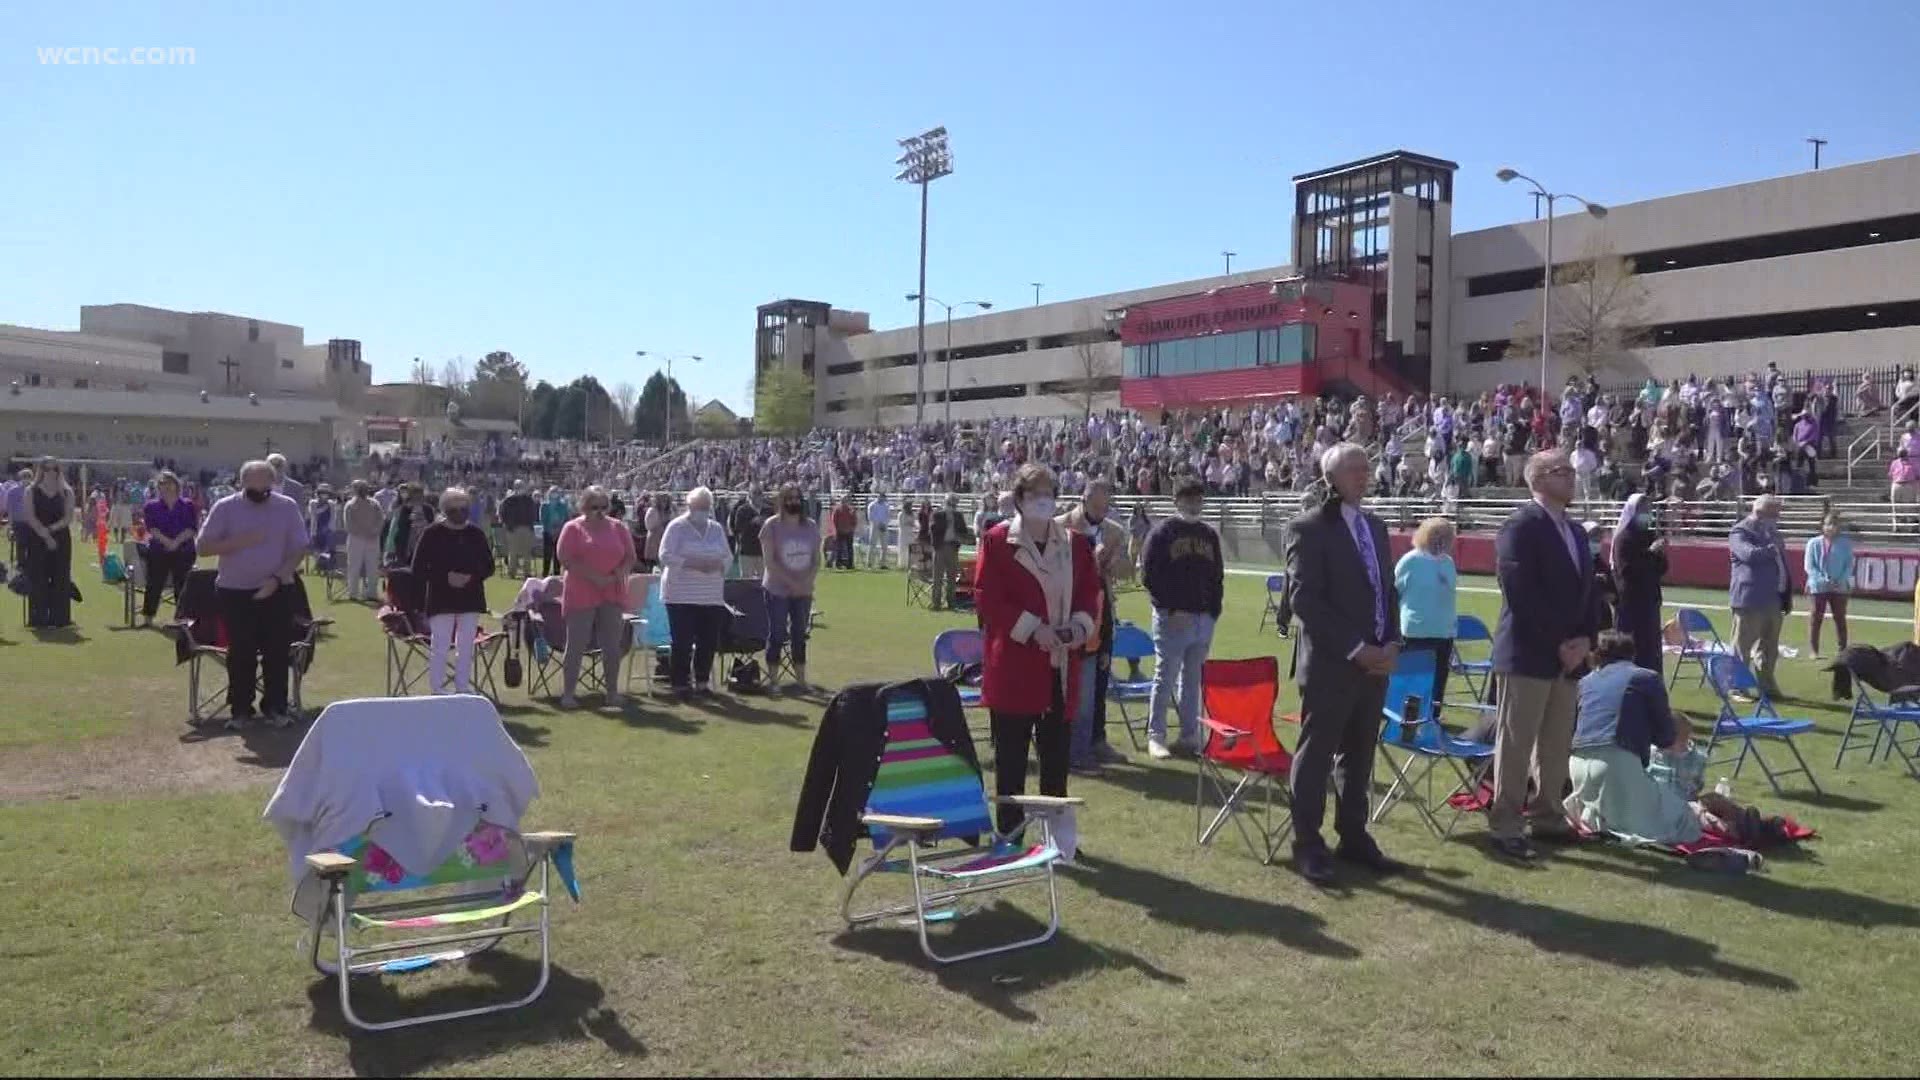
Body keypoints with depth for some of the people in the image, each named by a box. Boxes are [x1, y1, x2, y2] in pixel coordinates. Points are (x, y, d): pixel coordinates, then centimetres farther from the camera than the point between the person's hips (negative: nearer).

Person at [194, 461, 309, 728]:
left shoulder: (287, 507, -2)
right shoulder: (225, 507, -4)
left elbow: (300, 548, -2)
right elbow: (203, 546, -6)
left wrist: (277, 578, -14)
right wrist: (240, 541, -20)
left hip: (276, 591, 1)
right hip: (235, 591, -1)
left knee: (277, 651, 3)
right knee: (240, 653, 4)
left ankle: (275, 708, 13)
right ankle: (240, 709, 15)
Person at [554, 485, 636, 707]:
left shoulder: (618, 528, 10)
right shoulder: (573, 528, -1)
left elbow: (630, 557, 10)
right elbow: (565, 559, -11)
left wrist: (619, 575, -10)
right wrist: (594, 577, -17)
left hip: (612, 595, 4)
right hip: (581, 595, -4)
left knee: (612, 647, 6)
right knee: (576, 646, 0)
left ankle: (612, 693, 15)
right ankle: (567, 694, 7)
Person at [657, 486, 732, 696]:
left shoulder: (717, 529, 14)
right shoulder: (676, 527, -2)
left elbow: (728, 557, 13)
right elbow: (665, 556, -11)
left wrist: (717, 564, -9)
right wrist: (692, 563, -21)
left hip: (712, 596, 5)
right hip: (682, 595, -5)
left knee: (709, 640, 5)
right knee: (683, 641, -3)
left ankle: (702, 681, 18)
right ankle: (680, 683, 8)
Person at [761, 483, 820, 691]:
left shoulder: (811, 527, 5)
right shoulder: (772, 525, -7)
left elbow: (817, 559, 7)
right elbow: (770, 561, -11)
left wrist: (807, 581, -9)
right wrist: (792, 582, -17)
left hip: (804, 591, 4)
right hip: (778, 590, -4)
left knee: (800, 635, 9)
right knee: (776, 634, 0)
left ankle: (801, 679, 16)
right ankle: (771, 680, 8)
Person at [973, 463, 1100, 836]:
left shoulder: (1074, 543, 9)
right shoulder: (997, 540, -5)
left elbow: (1090, 591, 13)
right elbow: (986, 597, -9)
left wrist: (1081, 624, -7)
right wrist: (1032, 628, -17)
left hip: (1061, 667, 5)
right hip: (1013, 665, -4)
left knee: (1056, 753, 12)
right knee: (1011, 754, 2)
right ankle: (1009, 835, 12)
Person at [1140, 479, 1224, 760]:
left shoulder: (1209, 535, 15)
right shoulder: (1162, 533, -2)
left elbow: (1218, 577, 18)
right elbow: (1149, 576, -7)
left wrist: (1213, 611, 5)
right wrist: (1171, 610, -14)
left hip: (1203, 619, 5)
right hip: (1172, 618, -5)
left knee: (1193, 680, 10)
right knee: (1165, 678, -2)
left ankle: (1190, 736, 16)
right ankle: (1155, 736, 5)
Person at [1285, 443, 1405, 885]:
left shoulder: (1376, 526, 15)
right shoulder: (1308, 528, -9)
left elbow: (1388, 591, 18)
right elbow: (1305, 599, -16)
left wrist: (1392, 643, 1)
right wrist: (1354, 649, -18)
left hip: (1375, 662, 7)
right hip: (1329, 664, -7)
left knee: (1359, 755, 14)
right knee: (1316, 755, 1)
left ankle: (1353, 837, 24)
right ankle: (1307, 846, 10)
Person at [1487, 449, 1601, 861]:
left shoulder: (1576, 532, 18)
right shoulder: (1520, 526, -10)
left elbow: (1588, 590, 16)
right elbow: (1521, 594, -18)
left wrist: (1585, 639, 0)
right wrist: (1558, 643, -16)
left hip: (1570, 654, 8)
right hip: (1529, 653, -8)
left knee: (1557, 744, 12)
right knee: (1515, 745, -4)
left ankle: (1548, 818, 22)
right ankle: (1505, 828, 1)